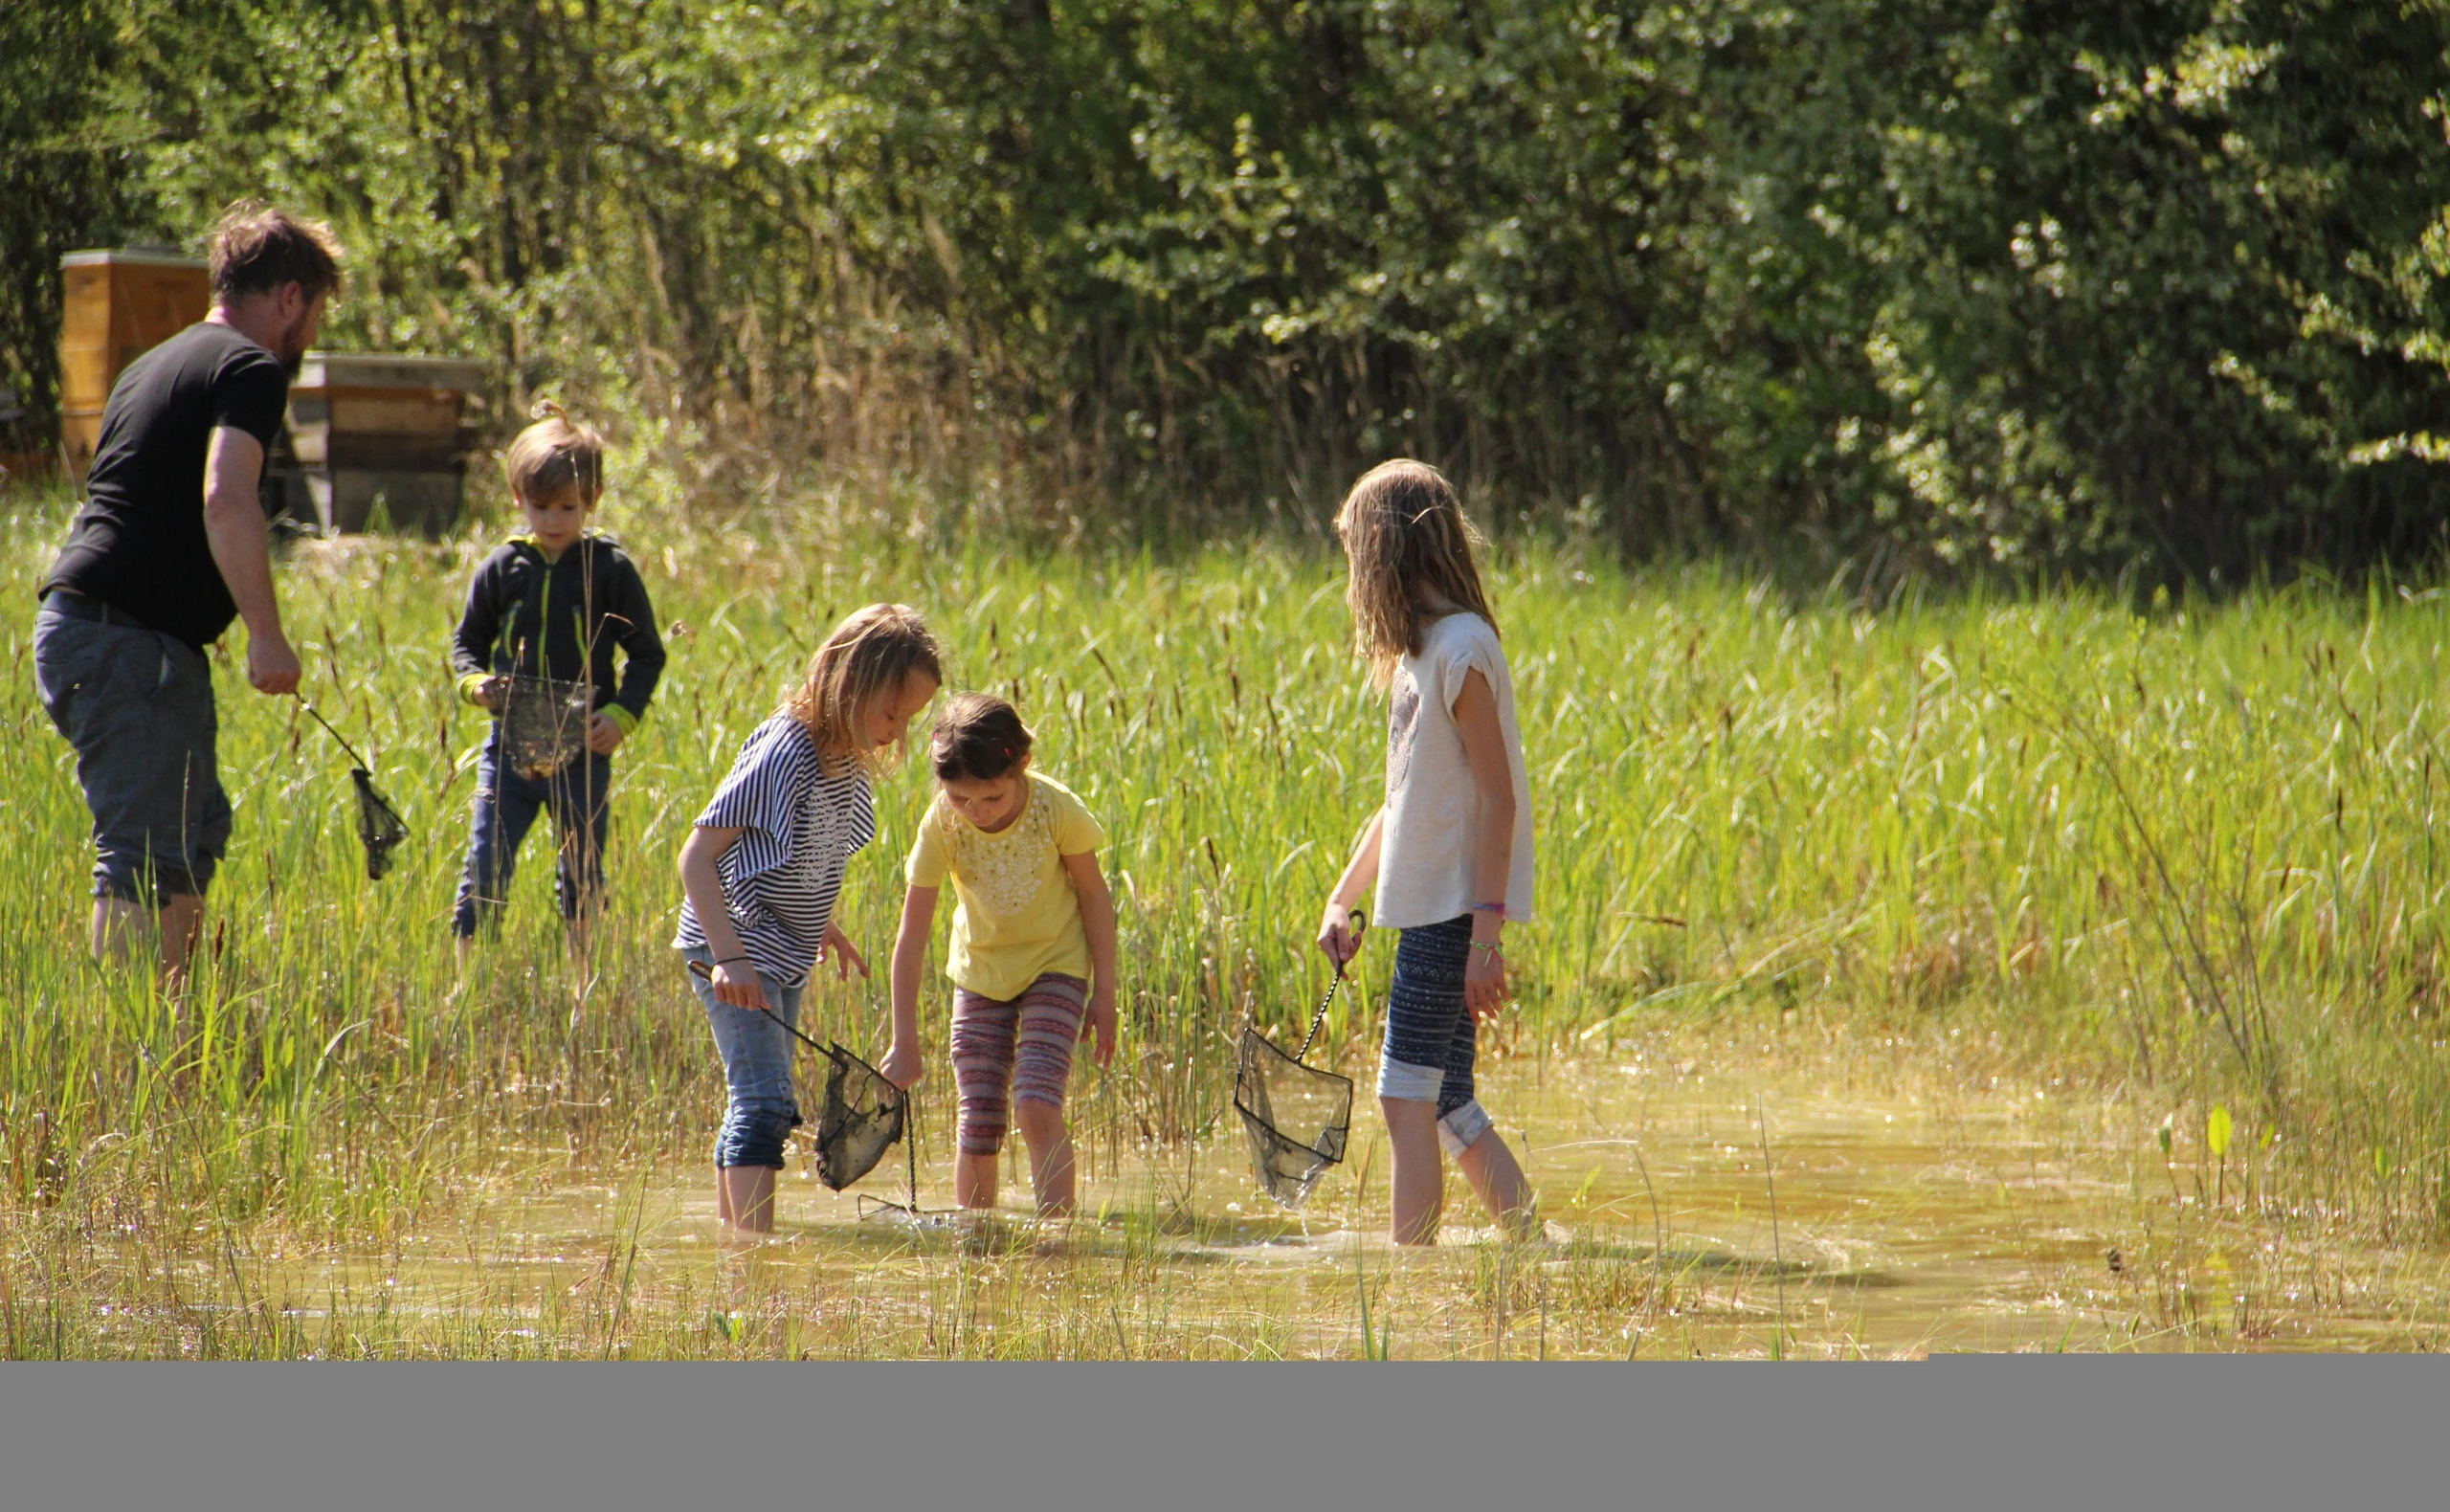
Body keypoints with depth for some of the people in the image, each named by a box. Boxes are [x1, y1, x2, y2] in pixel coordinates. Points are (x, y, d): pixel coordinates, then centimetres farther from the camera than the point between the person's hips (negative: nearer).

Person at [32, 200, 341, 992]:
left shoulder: (155, 366, 23)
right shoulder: (251, 369, -8)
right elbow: (226, 499, -23)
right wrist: (267, 633, -23)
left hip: (77, 625, 10)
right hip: (132, 644, -10)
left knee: (196, 829, 17)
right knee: (146, 854, -11)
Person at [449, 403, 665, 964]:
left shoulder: (611, 569, -2)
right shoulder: (502, 569, 3)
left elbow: (647, 655, 3)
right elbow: (466, 642, 12)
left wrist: (622, 715, -12)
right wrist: (475, 682, -9)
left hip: (583, 749, -2)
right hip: (511, 746, 2)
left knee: (582, 881, 7)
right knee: (484, 871, -3)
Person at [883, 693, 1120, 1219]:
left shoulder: (1056, 810, -24)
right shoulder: (941, 826, -21)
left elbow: (1093, 894, -8)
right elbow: (911, 937, -16)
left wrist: (1103, 995, -4)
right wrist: (905, 1043, -18)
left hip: (1054, 965, -2)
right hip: (980, 972, 2)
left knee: (1036, 1106, -19)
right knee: (978, 1124, -2)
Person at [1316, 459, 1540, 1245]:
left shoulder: (1460, 650, -15)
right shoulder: (1420, 650, 15)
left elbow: (1498, 795, -18)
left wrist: (1485, 931, -22)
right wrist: (1341, 900, 21)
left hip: (1457, 908, -9)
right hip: (1427, 907, 9)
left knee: (1409, 1099, -9)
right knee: (1444, 1103, 10)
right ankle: (1530, 1241, 13)